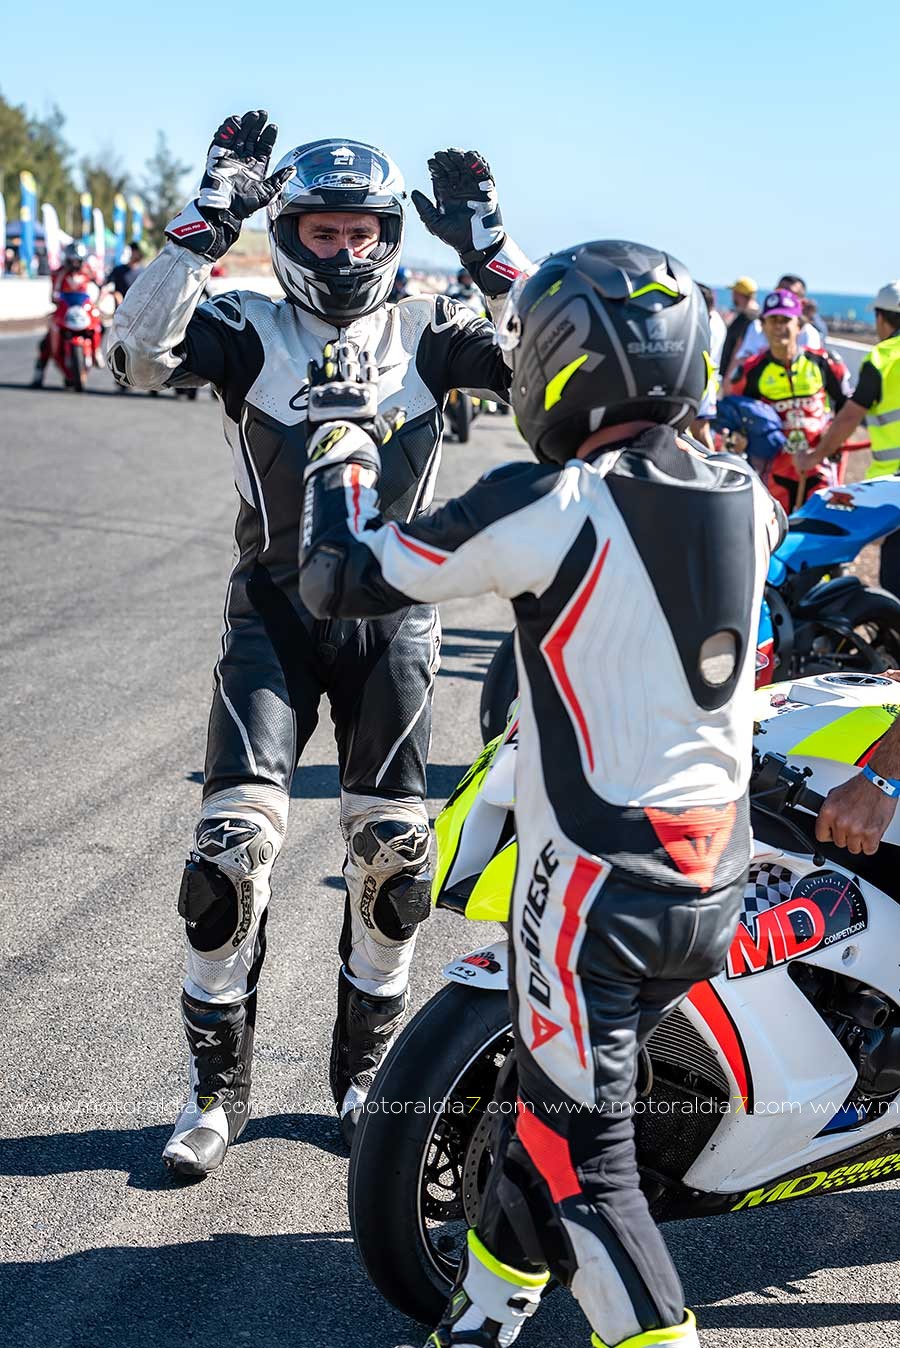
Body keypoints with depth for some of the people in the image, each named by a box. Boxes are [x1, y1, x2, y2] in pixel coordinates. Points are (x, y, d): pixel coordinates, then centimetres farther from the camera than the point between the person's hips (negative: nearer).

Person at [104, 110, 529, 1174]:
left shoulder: (427, 333, 3)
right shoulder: (248, 330, -2)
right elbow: (136, 354, -21)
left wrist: (487, 251, -16)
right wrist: (206, 223, -25)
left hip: (393, 616, 2)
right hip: (274, 613, -1)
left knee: (391, 850, 3)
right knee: (233, 839, -10)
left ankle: (362, 1069, 24)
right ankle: (219, 1082, 8)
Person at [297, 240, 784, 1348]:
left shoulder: (548, 507, -18)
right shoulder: (747, 499, 2)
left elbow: (340, 581, -10)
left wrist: (340, 458, 10)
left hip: (594, 888, -7)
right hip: (716, 885, 8)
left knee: (582, 1156, 4)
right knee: (551, 1098, 22)